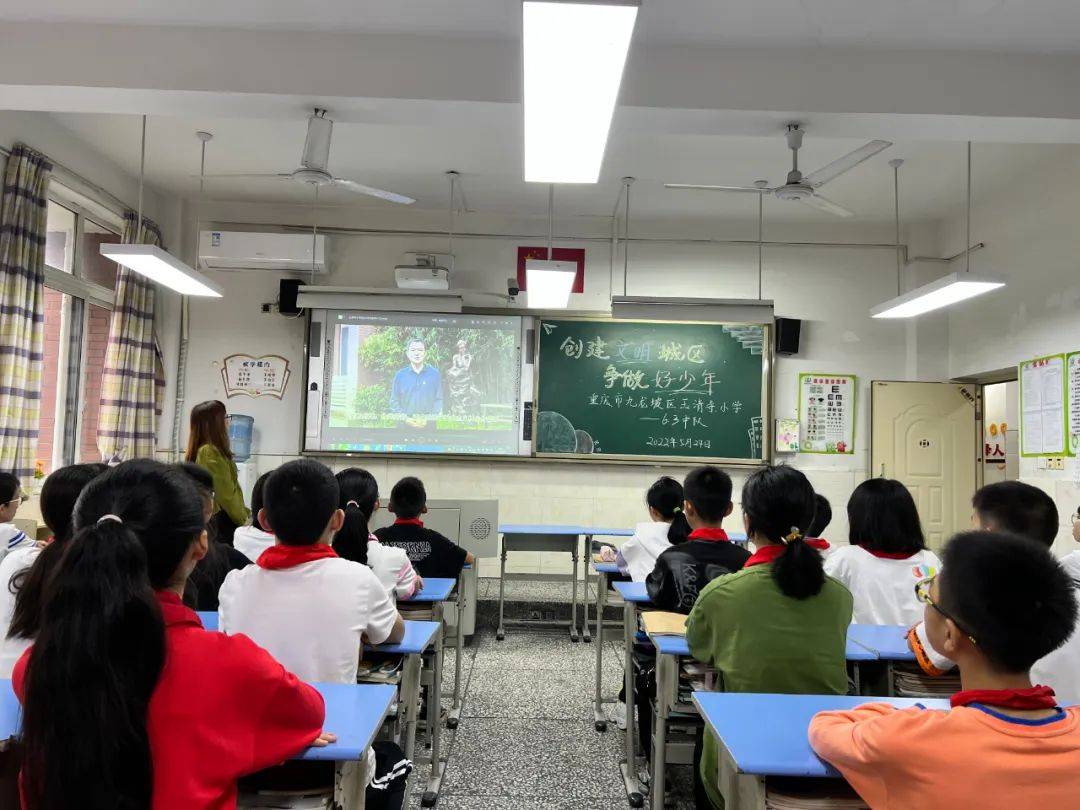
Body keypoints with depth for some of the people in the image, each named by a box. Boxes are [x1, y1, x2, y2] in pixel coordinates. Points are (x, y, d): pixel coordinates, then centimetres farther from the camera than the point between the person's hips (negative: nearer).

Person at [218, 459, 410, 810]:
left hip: (246, 761, 3)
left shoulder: (235, 583, -7)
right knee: (392, 757, 31)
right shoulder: (356, 579, -14)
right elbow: (397, 634, 7)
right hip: (327, 764, -2)